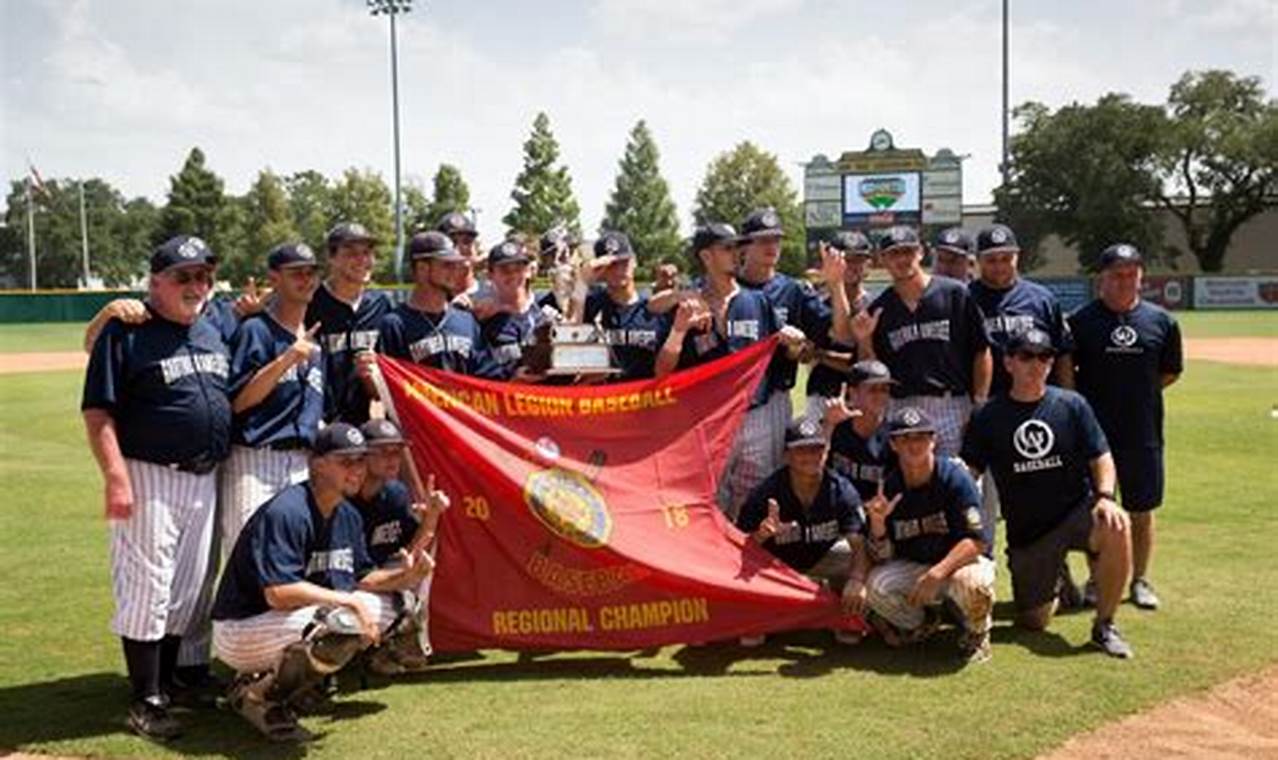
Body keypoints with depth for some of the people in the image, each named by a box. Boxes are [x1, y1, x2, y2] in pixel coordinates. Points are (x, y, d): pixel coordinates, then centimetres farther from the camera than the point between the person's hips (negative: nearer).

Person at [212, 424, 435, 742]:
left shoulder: (348, 516, 8)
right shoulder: (287, 512, -21)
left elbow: (359, 579, 11)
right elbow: (278, 593, -28)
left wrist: (403, 577, -7)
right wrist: (348, 601, -26)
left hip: (298, 620, 10)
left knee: (391, 605, 4)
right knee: (344, 623, -31)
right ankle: (256, 694, -9)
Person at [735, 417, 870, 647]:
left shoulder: (842, 490, -21)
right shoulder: (765, 494, -26)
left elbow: (859, 542, -29)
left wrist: (857, 580, -49)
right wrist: (760, 535, -50)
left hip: (821, 557, 2)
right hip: (774, 563, -1)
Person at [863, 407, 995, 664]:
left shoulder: (955, 478, -17)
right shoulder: (887, 489, -6)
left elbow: (976, 541, -22)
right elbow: (881, 559, -6)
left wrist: (937, 573, -35)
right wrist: (877, 523, -27)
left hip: (959, 562, -3)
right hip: (912, 567, 3)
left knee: (972, 583, -37)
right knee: (877, 585, -26)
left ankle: (976, 632, 0)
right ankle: (920, 623, 8)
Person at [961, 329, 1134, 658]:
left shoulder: (1071, 405, 1)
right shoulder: (988, 417, -1)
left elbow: (1101, 458, 1)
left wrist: (1105, 496, -18)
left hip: (1077, 512, 0)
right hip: (1026, 531, 0)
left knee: (1117, 526, -34)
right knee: (1033, 622, -3)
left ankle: (1104, 625, -16)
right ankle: (1048, 591, 36)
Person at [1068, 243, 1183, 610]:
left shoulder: (1161, 321, 3)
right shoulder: (1082, 321, -4)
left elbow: (1171, 372, 13)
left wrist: (1138, 391, 4)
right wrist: (1091, 398, -3)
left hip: (1143, 432, 2)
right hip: (1094, 431, -2)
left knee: (1142, 511, 11)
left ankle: (1140, 580, 26)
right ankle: (1097, 579, 21)